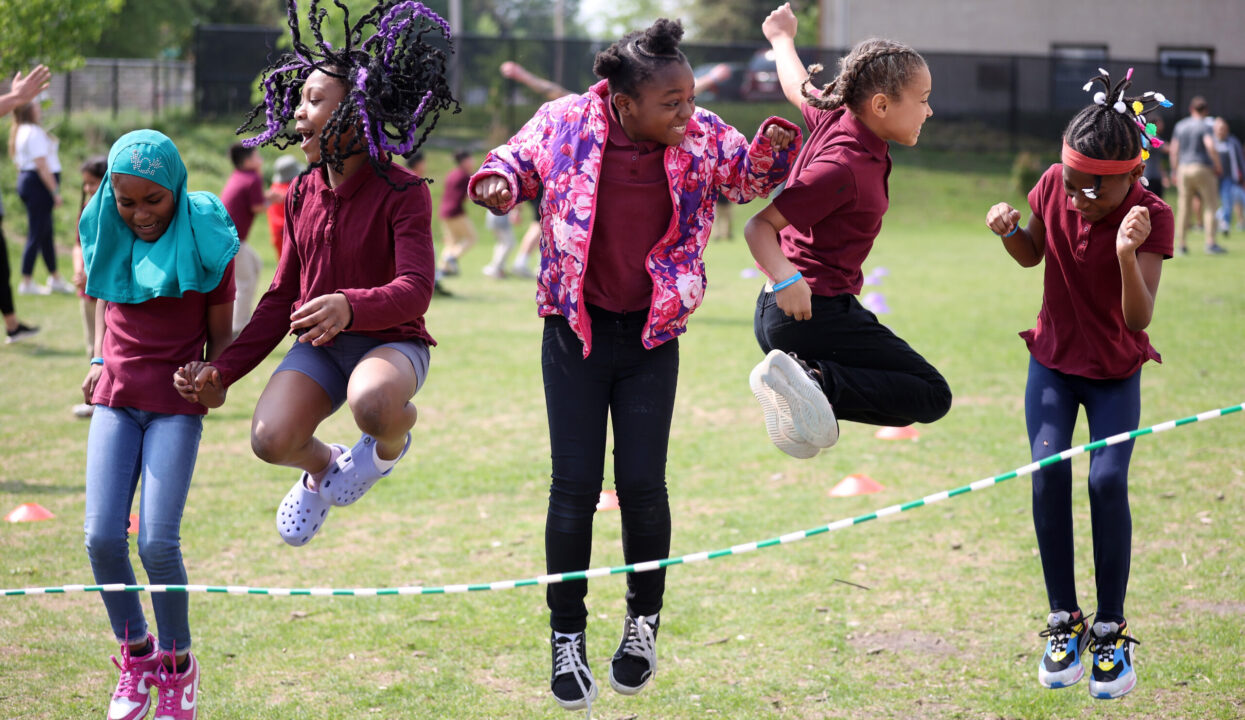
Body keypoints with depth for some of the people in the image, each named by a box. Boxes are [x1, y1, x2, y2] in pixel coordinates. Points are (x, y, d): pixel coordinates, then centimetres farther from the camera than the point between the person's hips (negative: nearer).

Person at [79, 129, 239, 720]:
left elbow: (219, 335, -1)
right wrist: (100, 360, 8)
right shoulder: (106, 234, 2)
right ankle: (134, 654, 14)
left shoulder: (205, 242, -8)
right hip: (116, 398, 4)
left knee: (157, 543, -14)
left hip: (177, 404, -4)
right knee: (102, 537, -8)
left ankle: (177, 665, 8)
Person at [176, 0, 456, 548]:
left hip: (390, 343, -4)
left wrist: (350, 307, -46)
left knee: (372, 402, -41)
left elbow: (414, 291, -25)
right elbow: (282, 298, 12)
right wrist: (224, 371, 3)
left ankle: (390, 441, 0)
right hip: (319, 345, 5)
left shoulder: (402, 193, -13)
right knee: (270, 439, -25)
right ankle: (322, 467, 14)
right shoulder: (303, 195, 6)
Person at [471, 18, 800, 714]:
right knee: (575, 486, -3)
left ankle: (644, 622, 21)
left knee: (643, 485, -2)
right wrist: (500, 181, -16)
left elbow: (751, 177, 6)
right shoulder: (566, 123, -9)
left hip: (652, 338, 1)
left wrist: (776, 140, -16)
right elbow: (519, 159, 7)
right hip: (576, 329, -1)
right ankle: (568, 638, 12)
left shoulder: (700, 136, -5)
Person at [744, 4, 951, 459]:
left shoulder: (833, 117, 4)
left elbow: (797, 86, 26)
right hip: (816, 311, -10)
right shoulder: (845, 168, -22)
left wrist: (782, 38, 47)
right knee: (931, 396, -12)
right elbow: (760, 225, -24)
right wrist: (785, 277, -41)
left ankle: (797, 387, 2)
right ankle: (816, 381, -27)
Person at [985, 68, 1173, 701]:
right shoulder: (1054, 186, -13)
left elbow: (1138, 319, -31)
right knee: (1048, 474, -14)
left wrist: (1127, 255, -47)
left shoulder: (1150, 217, -23)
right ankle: (1064, 621, 0)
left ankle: (1111, 628, -3)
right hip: (1053, 361, 3)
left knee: (1107, 479, -18)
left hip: (1116, 372, -3)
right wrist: (1009, 230, -14)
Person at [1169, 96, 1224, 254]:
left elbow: (1174, 150, 11)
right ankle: (1210, 243, -6)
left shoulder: (1179, 126, 10)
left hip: (1183, 169, 5)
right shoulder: (1204, 126, -7)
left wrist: (1175, 171, 17)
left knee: (1184, 207, 8)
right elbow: (1210, 146, -22)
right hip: (1202, 168, -5)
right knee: (1210, 205, 1)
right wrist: (1218, 166, -10)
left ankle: (1182, 245, 8)